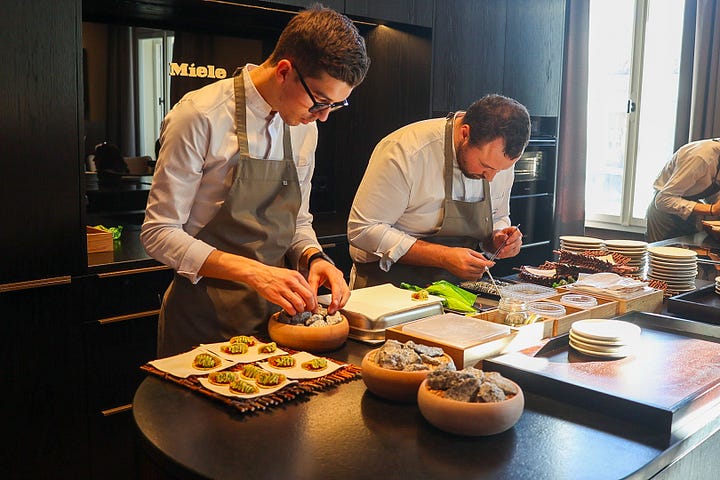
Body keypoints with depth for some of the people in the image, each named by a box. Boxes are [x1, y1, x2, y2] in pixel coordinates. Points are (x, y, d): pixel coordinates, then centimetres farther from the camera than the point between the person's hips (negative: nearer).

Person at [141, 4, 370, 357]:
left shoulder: (305, 127, 3)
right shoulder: (200, 117, -17)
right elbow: (159, 234, -17)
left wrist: (314, 258, -9)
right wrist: (253, 272, -26)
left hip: (275, 313, 6)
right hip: (205, 319, -5)